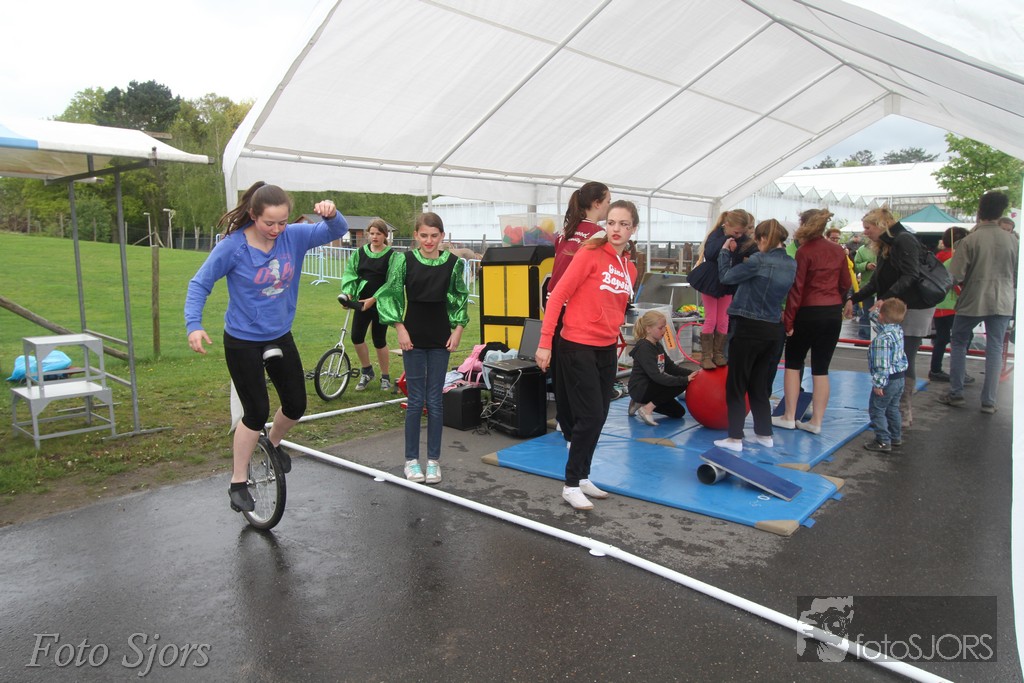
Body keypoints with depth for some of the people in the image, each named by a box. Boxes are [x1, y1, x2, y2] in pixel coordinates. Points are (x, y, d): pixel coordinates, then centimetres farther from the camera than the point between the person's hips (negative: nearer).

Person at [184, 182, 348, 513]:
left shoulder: (294, 236, -9)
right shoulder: (232, 246, -18)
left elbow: (337, 232, -11)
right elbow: (200, 284, -12)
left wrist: (331, 214, -34)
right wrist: (194, 325, -26)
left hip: (280, 337, 5)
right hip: (242, 341, -4)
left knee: (296, 405, 9)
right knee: (257, 412, -3)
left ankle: (272, 442, 43)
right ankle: (238, 483, 16)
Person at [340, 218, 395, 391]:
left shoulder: (391, 256, -7)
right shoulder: (360, 253, 6)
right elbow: (350, 274, 4)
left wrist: (374, 299, -18)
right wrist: (348, 293, -13)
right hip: (362, 302, 4)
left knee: (379, 340, 1)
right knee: (356, 337, -2)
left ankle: (385, 376, 20)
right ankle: (366, 371, 21)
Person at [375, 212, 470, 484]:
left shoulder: (453, 263, -1)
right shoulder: (405, 260, -5)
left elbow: (460, 299, 10)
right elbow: (390, 295, 0)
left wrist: (458, 329, 2)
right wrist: (400, 328, -6)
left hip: (440, 340, 1)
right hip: (413, 339, -1)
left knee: (435, 400, 6)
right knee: (415, 400, 3)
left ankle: (433, 459, 17)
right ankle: (411, 459, 16)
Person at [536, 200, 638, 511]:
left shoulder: (629, 269, 9)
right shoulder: (590, 254, -11)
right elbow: (558, 295, -14)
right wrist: (545, 342, -17)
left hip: (607, 351, 7)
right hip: (578, 348, -7)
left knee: (598, 419, 13)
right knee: (589, 418, -6)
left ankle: (583, 476, 28)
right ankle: (571, 485, 10)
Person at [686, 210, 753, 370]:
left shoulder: (742, 238, -7)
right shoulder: (716, 235, -21)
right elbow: (709, 254, -39)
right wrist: (727, 238, -40)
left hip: (727, 284, 4)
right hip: (710, 282, -4)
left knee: (723, 321, 7)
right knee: (710, 320, -1)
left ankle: (718, 354, 17)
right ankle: (706, 356, 7)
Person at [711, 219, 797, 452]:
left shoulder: (759, 261, -15)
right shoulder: (792, 265, 6)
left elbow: (727, 276, -7)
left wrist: (725, 251, 8)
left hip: (750, 328, -7)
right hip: (774, 330, 7)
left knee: (736, 385, 3)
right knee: (760, 385, 18)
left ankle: (735, 438, 3)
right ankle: (765, 434, 24)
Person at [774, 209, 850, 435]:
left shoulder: (804, 252, -11)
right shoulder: (839, 251, 6)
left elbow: (796, 288, -13)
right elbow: (846, 284, 10)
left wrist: (788, 320, -11)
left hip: (809, 313, -5)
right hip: (834, 314, 5)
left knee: (793, 363, 10)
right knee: (821, 368, 9)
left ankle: (789, 417, 10)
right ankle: (816, 421, 11)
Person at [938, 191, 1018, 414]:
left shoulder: (969, 241, -13)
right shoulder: (1012, 241, -2)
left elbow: (956, 276, -14)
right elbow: (1018, 275, 6)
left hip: (972, 302, -3)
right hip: (1002, 302, 3)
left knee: (959, 344, 13)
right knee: (995, 349, 8)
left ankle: (956, 394, 15)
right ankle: (988, 401, 9)